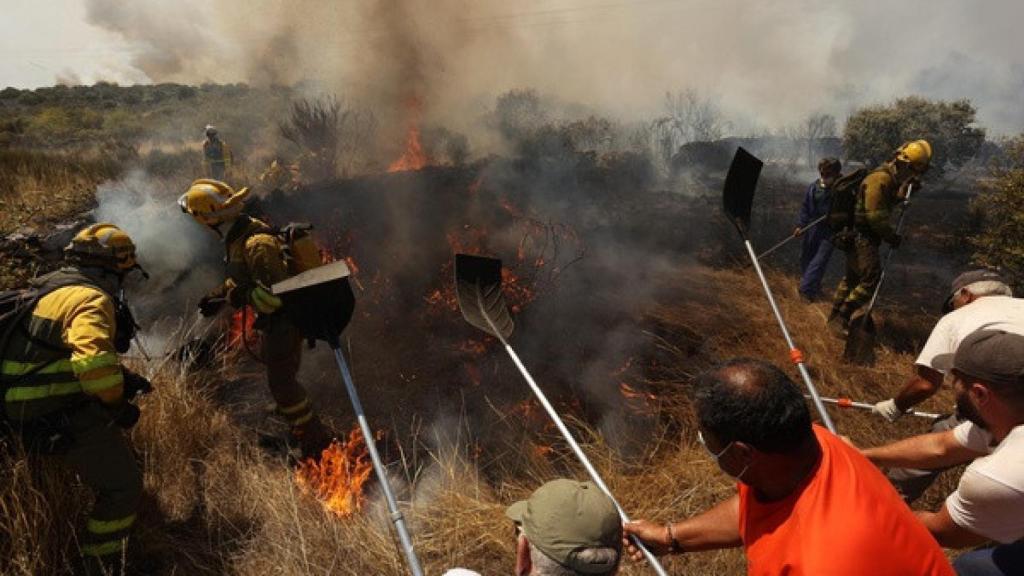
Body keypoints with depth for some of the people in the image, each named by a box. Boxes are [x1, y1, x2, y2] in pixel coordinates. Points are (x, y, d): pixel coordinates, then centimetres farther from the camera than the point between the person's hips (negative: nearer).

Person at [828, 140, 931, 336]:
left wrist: (908, 188, 1)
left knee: (853, 276, 17)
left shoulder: (892, 178, 10)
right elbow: (875, 215, -23)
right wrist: (892, 237, -14)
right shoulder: (880, 179, -20)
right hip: (861, 235, -11)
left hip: (866, 235, 11)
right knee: (871, 277, -16)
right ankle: (841, 318, -11)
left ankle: (835, 317, 28)